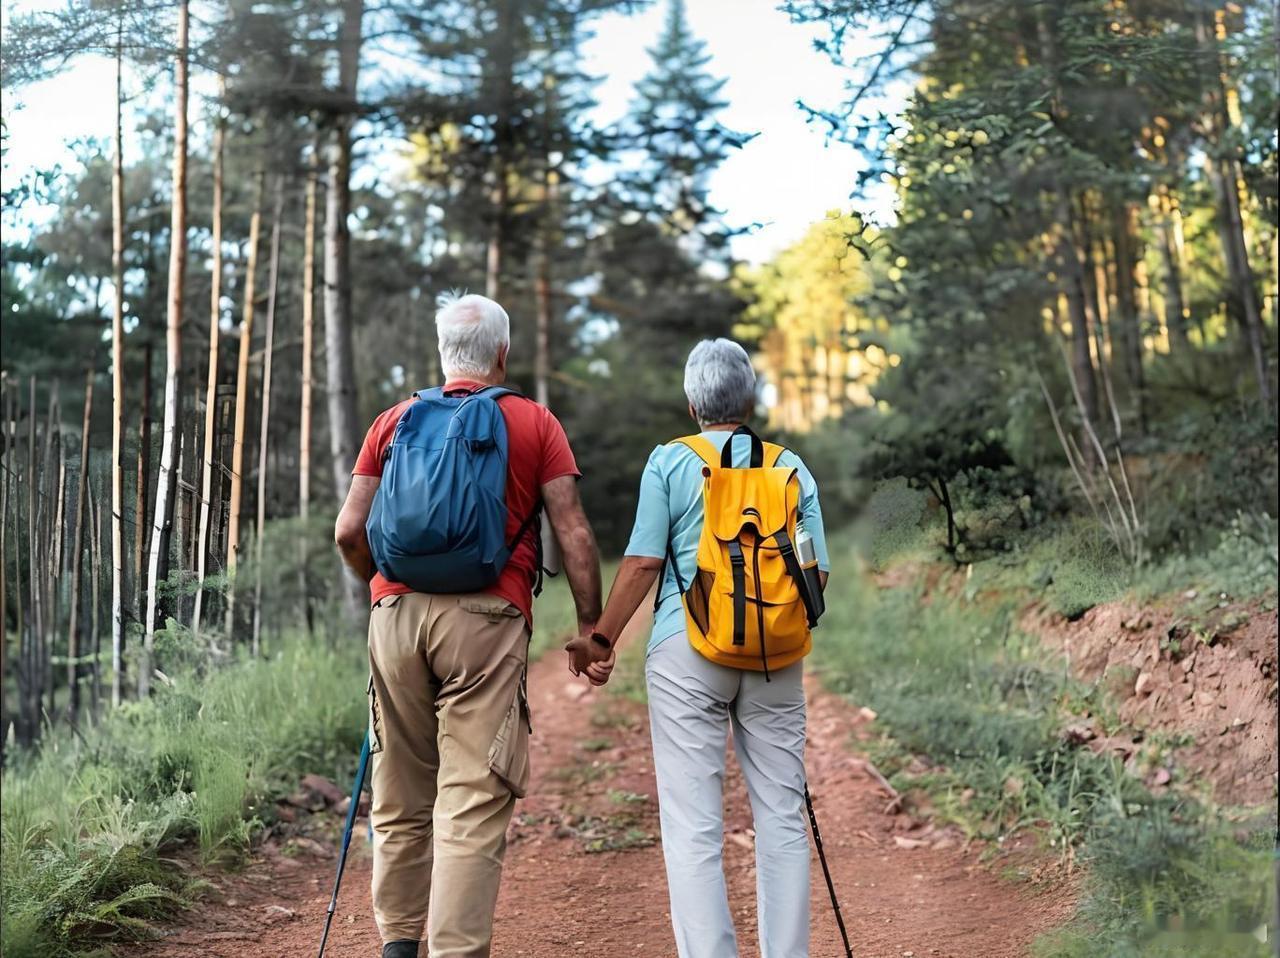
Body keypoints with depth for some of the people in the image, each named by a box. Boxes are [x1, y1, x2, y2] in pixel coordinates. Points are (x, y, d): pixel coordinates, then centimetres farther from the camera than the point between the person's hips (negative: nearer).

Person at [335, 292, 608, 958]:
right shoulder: (535, 424, 6)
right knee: (474, 800, -3)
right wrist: (591, 628, 6)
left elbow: (349, 533, 8)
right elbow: (574, 536, 0)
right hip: (486, 618, -3)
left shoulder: (394, 421, 12)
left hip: (396, 612, 3)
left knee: (400, 795, 14)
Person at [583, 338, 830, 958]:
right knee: (782, 820, 10)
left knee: (693, 827, 0)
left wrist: (603, 639, 3)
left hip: (688, 651, -3)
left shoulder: (669, 461, 1)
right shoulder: (792, 466, 10)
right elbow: (817, 574, 7)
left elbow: (643, 562, -5)